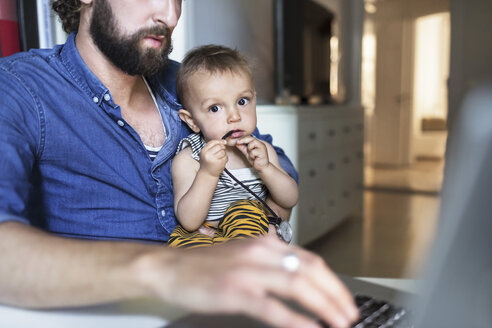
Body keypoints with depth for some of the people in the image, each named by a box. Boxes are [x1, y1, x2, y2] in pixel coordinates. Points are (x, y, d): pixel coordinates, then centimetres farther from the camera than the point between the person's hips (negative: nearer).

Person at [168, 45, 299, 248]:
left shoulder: (261, 150, 4)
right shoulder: (187, 160, -9)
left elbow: (290, 200, 2)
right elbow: (189, 221, -16)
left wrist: (265, 168, -16)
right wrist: (207, 174, -30)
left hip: (252, 231, 3)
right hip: (202, 235, -3)